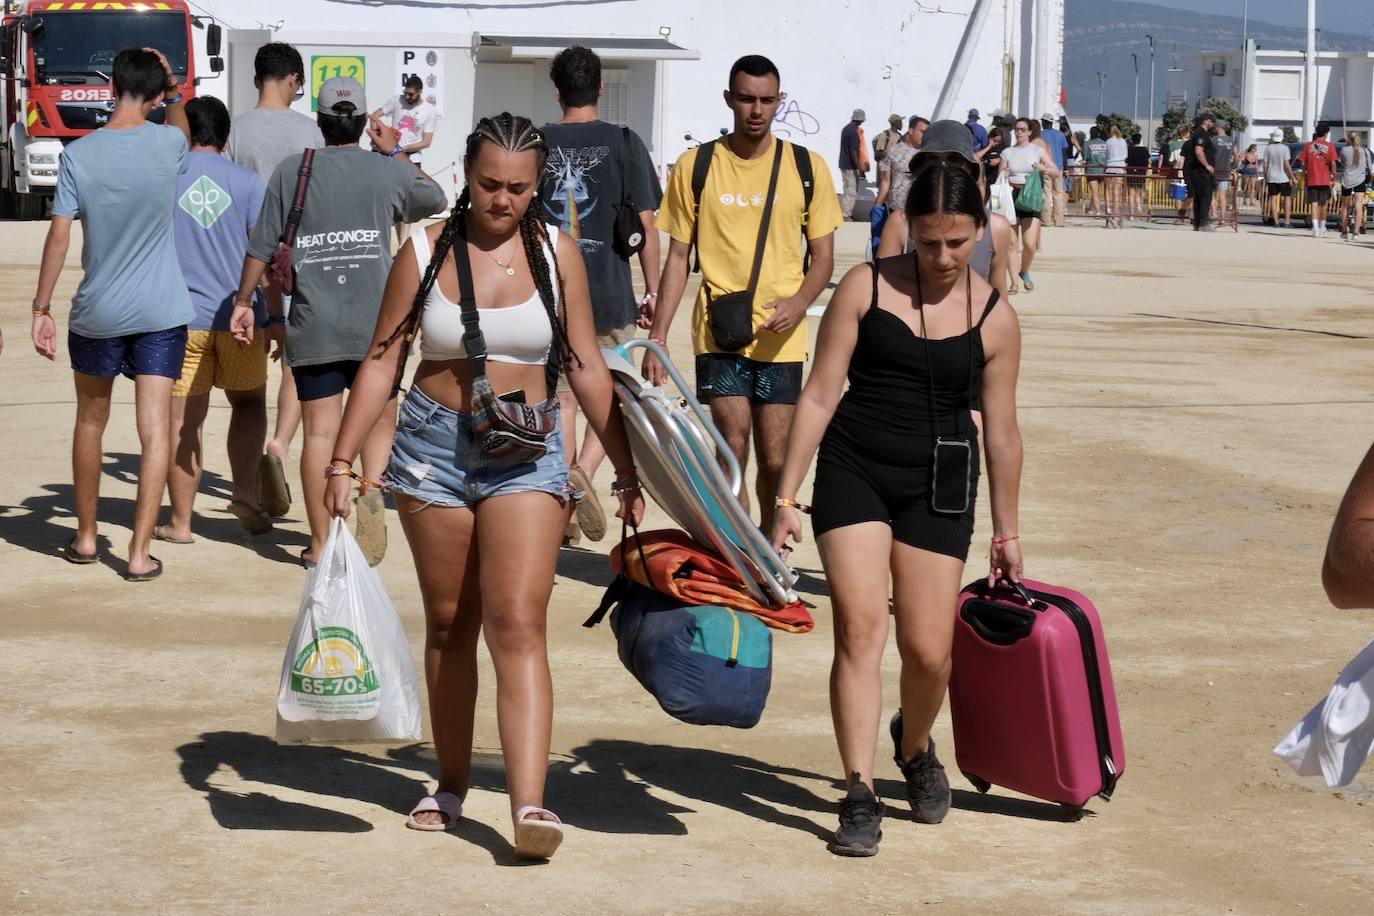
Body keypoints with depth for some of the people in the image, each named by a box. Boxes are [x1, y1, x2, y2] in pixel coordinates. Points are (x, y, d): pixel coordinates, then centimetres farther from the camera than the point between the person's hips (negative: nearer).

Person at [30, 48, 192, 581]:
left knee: (90, 423, 18)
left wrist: (41, 308, -1)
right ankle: (140, 553, -4)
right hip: (160, 313, -1)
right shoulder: (168, 144, -7)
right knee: (155, 431, -1)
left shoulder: (79, 155, -8)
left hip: (97, 314, 1)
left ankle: (86, 538, 28)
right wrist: (174, 92, 25)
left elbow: (58, 237, -7)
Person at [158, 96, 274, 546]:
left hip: (181, 318, -1)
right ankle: (245, 492, 5)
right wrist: (275, 317, 1)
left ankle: (180, 522, 8)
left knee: (184, 420, 4)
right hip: (239, 317, 1)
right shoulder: (247, 182, 1)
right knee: (249, 401, 21)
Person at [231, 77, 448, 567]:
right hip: (376, 322, 0)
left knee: (319, 432, 3)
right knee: (380, 419, 15)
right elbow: (437, 199, 22)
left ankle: (320, 542, 6)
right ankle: (370, 486, -13)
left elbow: (261, 245, 3)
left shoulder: (292, 170, 2)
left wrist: (244, 301, 14)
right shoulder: (388, 170, 2)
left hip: (313, 326, 0)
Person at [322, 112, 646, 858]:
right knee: (449, 624, 11)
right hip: (433, 446, 1)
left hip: (528, 453, -1)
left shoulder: (555, 253, 2)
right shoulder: (426, 250, 1)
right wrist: (341, 461, -3)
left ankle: (529, 805, -20)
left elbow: (587, 368, 6)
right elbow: (382, 362, 3)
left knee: (518, 626, -13)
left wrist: (626, 469, 5)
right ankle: (452, 784, 27)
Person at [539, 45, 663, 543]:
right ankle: (583, 471, -14)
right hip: (609, 293, -2)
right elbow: (645, 223, -5)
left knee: (563, 398, 12)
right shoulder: (623, 142, -4)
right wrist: (652, 289, 4)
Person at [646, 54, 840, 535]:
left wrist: (799, 302, -14)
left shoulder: (808, 168, 4)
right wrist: (656, 341, 2)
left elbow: (823, 256, 7)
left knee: (774, 461, 3)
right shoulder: (694, 167, 2)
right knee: (733, 450, -12)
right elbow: (677, 258, 7)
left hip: (781, 337, 1)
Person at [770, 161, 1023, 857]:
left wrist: (1005, 531, 13)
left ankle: (914, 746, 33)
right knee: (859, 624, -14)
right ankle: (859, 796, -10)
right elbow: (821, 395, -2)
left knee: (928, 650, 0)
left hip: (937, 486, 1)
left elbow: (1001, 431, 9)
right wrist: (787, 497, -4)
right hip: (853, 469, -1)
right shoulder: (866, 288, -3)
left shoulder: (995, 318, 1)